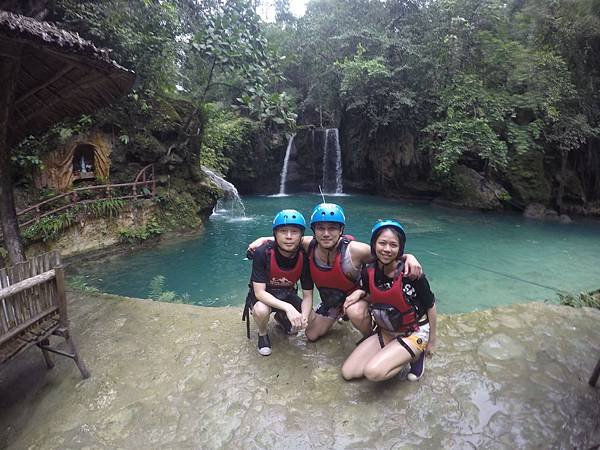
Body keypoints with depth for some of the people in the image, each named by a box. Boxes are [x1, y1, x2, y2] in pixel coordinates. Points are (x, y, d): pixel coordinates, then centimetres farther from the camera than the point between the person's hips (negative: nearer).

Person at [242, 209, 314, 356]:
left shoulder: (304, 257, -20)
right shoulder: (262, 253, -29)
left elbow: (307, 295, -13)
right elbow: (259, 292, -29)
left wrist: (304, 317, -34)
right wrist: (287, 307, -42)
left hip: (287, 294, 4)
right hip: (262, 296, -3)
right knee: (261, 310, -37)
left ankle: (281, 318, 19)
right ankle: (262, 334, 0)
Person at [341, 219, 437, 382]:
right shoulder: (368, 272, -11)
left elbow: (430, 306, -10)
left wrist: (432, 341, 0)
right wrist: (360, 292, -13)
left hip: (414, 332, -5)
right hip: (386, 332, 5)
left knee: (374, 372, -26)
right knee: (348, 372, -3)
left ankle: (416, 355, 1)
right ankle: (393, 353, 13)